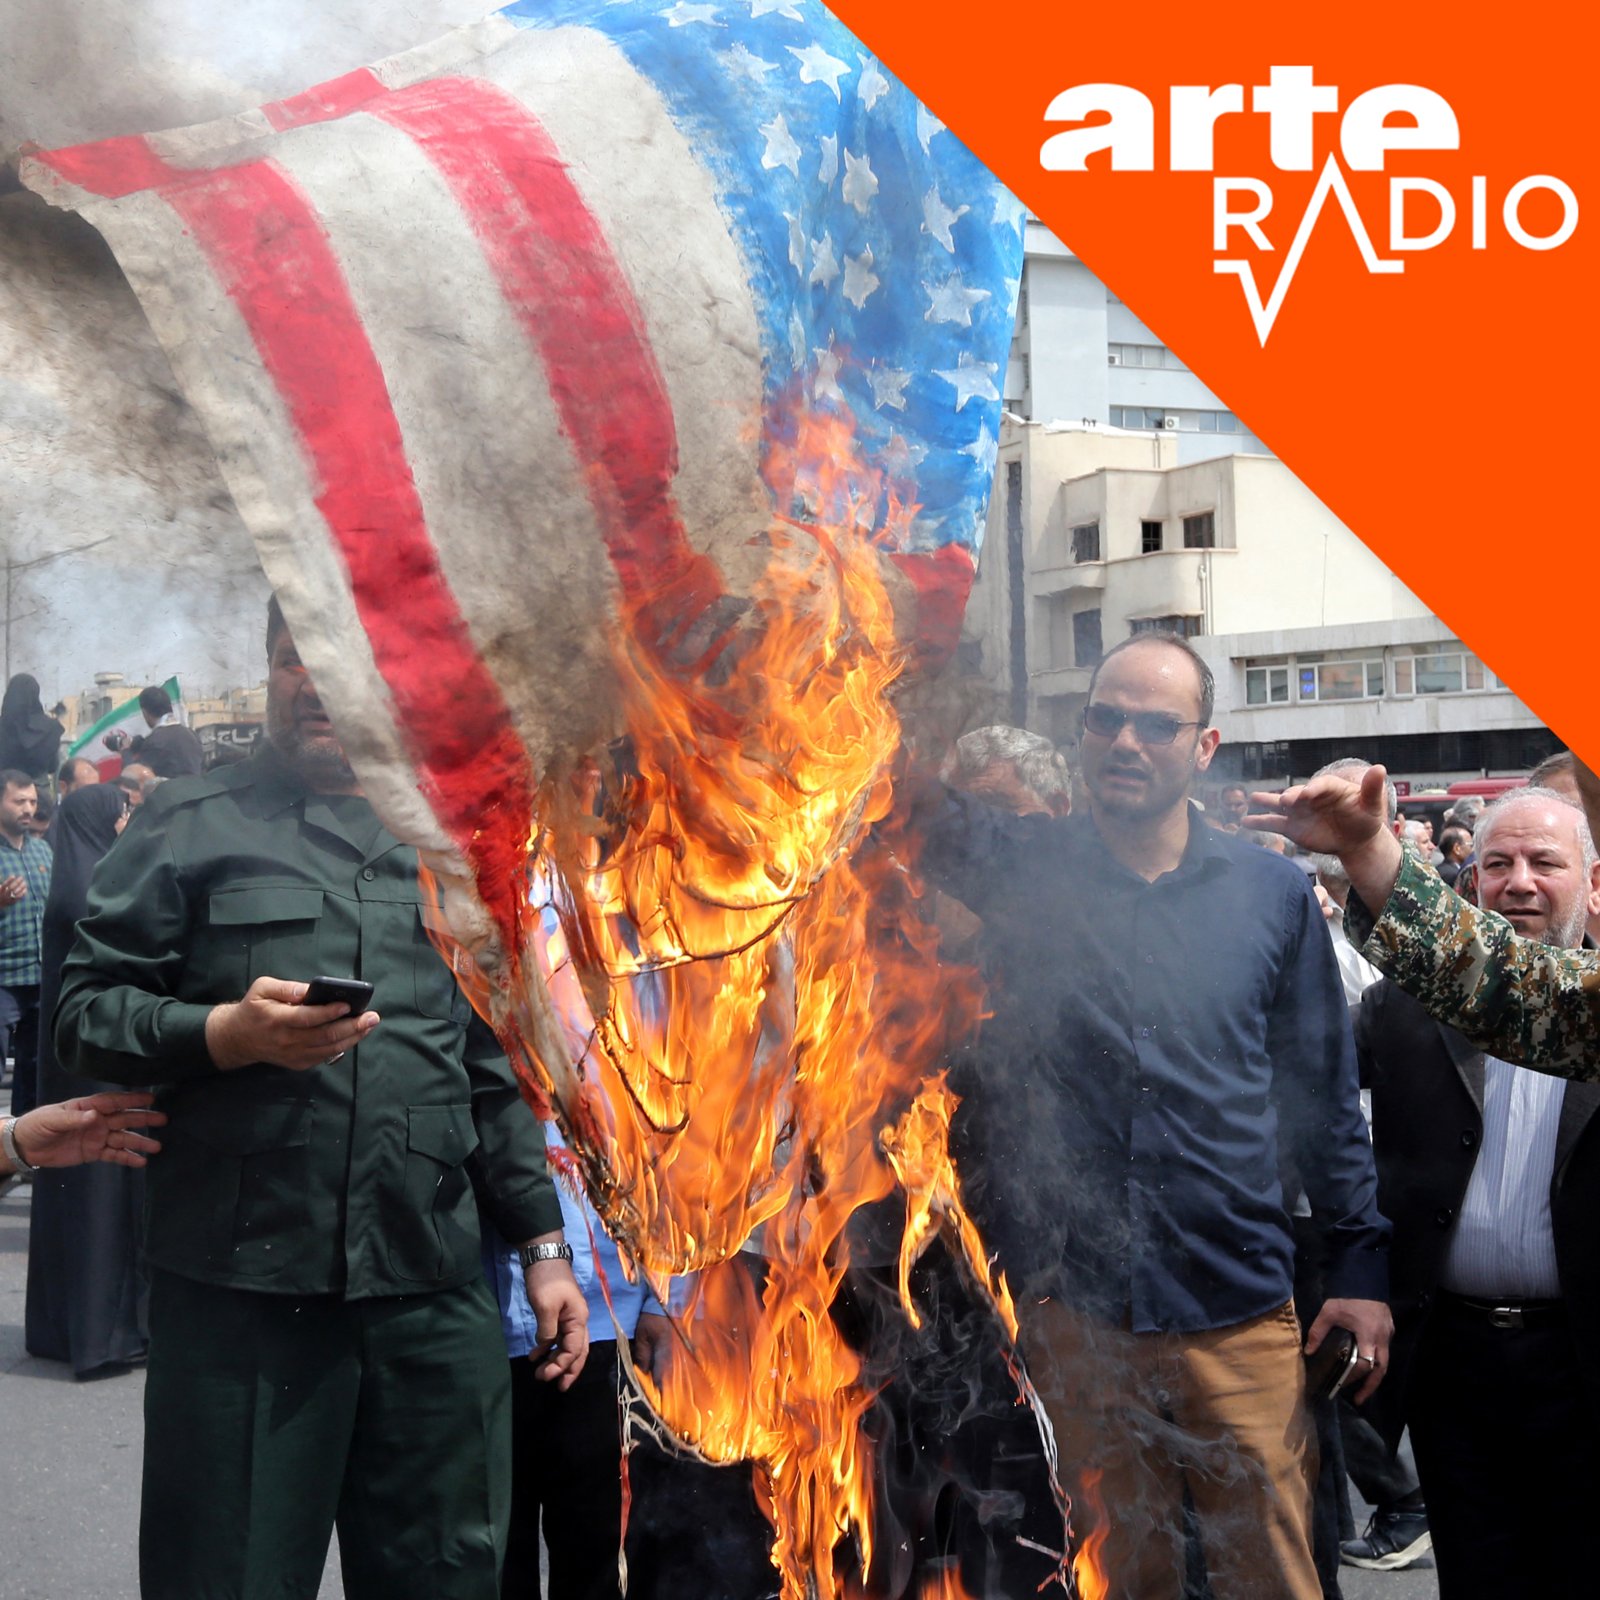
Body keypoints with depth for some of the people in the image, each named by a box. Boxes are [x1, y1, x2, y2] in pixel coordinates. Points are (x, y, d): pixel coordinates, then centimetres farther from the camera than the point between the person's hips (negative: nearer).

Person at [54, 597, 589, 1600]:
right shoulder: (193, 825, 7)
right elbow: (86, 1010, 2)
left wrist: (545, 1246, 14)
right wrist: (226, 1031, -16)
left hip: (434, 1291, 3)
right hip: (241, 1289, -3)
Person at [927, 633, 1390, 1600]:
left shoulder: (1273, 893, 2)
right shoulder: (1023, 868, 1)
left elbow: (1326, 1092, 7)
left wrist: (1361, 1264, 6)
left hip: (1238, 1318, 0)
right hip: (1073, 1311, 0)